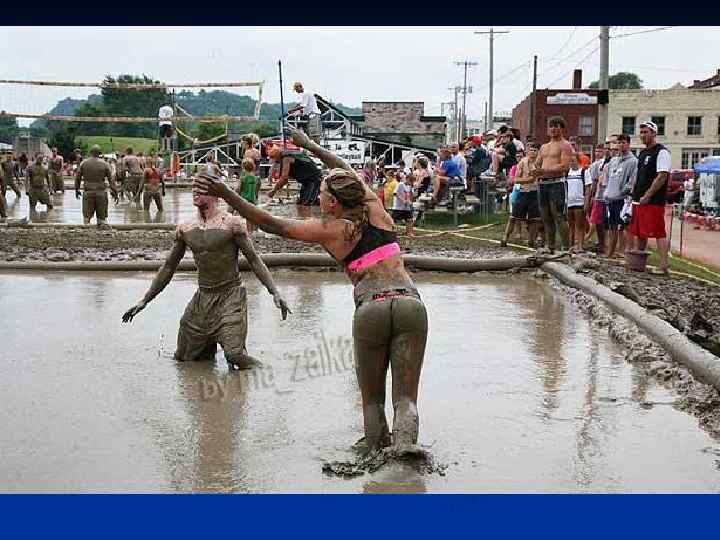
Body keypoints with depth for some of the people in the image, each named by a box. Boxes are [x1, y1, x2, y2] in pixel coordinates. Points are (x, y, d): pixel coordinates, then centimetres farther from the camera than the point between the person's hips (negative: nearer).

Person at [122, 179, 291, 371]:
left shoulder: (232, 223, -6)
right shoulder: (184, 229, 7)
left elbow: (254, 260, -5)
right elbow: (169, 267, 15)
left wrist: (274, 292, -15)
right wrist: (144, 301, 14)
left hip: (231, 296, -5)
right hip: (202, 298, 5)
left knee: (234, 355, -20)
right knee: (184, 358, 8)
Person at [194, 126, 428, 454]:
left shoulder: (330, 230, 5)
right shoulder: (375, 208, 15)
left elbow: (273, 224, 7)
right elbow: (350, 173, 34)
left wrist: (226, 194, 12)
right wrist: (310, 146, 45)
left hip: (370, 310, -3)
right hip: (410, 302, 3)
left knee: (372, 399, 17)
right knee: (406, 398, 1)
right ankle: (404, 451, -20)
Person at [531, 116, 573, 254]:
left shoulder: (565, 146, 0)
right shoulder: (544, 147, 23)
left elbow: (564, 167, -12)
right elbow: (537, 165, 22)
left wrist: (544, 171, -20)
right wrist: (536, 173, -2)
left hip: (557, 182, -7)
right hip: (542, 184, 7)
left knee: (559, 217, -11)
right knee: (546, 217, 8)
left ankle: (566, 247, -10)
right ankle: (549, 246, 14)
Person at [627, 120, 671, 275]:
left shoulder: (661, 152, -8)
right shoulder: (642, 153, 19)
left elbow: (662, 176, -16)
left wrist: (647, 196, -18)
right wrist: (634, 194, 15)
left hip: (653, 201, -9)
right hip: (639, 201, 9)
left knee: (659, 233, -10)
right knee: (638, 233, 13)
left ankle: (663, 266, -10)